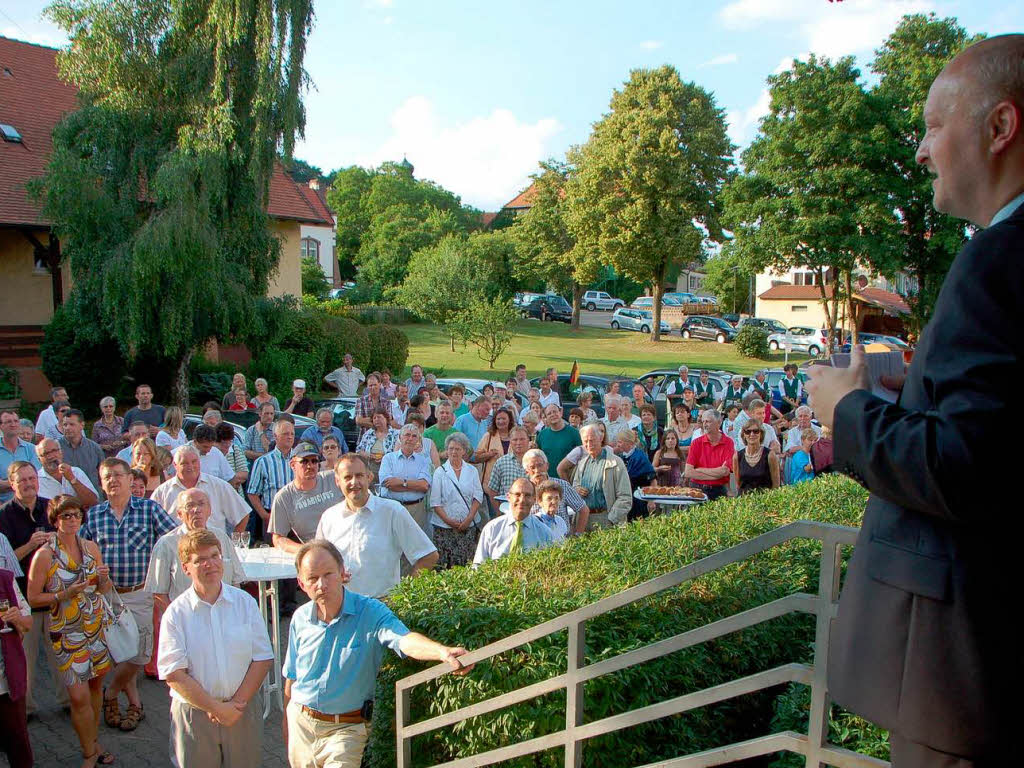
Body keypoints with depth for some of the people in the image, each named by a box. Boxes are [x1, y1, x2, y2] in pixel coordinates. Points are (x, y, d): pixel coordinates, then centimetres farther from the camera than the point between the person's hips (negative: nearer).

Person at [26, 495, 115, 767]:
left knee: (96, 684, 14)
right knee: (79, 696, -5)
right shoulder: (44, 555, -11)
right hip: (67, 632, -4)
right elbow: (33, 598, -8)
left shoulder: (91, 547, 3)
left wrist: (104, 578, -9)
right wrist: (65, 595, -21)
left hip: (97, 627, 5)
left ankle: (94, 742, 33)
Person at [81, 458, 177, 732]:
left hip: (139, 594, -2)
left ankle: (110, 695, 26)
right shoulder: (93, 515, 4)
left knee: (138, 654, 0)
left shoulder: (149, 509, -3)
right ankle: (134, 702, 26)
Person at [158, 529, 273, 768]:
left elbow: (263, 659, -2)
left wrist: (237, 703, -11)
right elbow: (173, 674, -9)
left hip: (243, 710, 1)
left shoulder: (245, 602, 0)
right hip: (194, 712, -1)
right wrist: (216, 707, -13)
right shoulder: (176, 613, -4)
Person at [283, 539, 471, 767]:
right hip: (300, 722, 4)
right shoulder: (300, 619, -2)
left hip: (346, 728, -4)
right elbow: (291, 675, 12)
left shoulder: (371, 612, -17)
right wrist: (286, 718, 16)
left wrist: (443, 651, -56)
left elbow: (405, 640, -37)